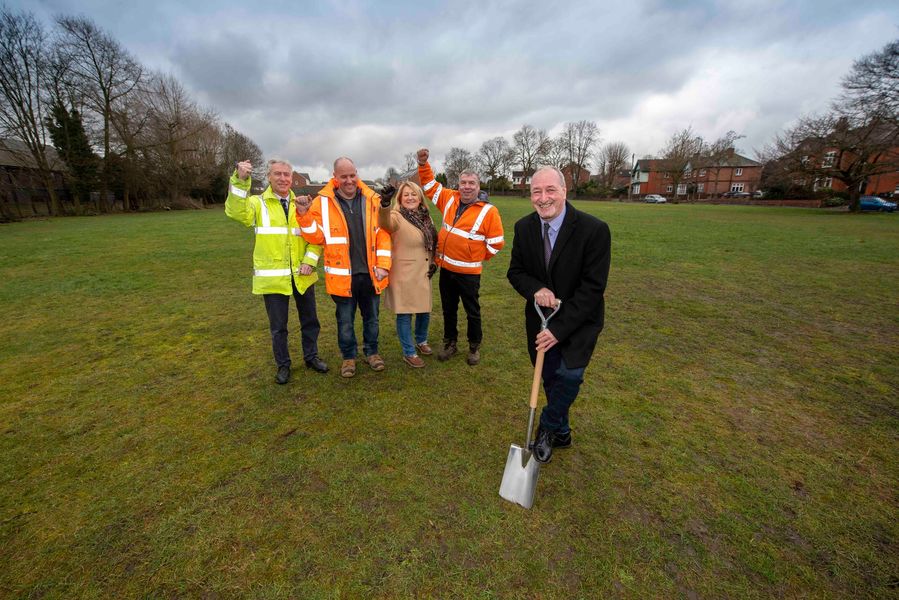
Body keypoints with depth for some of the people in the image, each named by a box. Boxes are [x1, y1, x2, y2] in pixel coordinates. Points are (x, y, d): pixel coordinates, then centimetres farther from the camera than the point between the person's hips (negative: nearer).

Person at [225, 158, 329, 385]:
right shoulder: (258, 203, 0)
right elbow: (236, 212, -21)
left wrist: (310, 261, -9)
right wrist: (240, 180, -29)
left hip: (302, 275, 3)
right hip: (273, 276, -2)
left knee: (310, 320, 14)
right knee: (278, 325, 9)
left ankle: (311, 356, 33)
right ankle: (283, 364, 28)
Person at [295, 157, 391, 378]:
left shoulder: (371, 199, 0)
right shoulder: (323, 202, -2)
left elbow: (383, 234, -1)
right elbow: (317, 236, -2)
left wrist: (383, 265, -8)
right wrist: (304, 216, -18)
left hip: (370, 273, 1)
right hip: (342, 275, -1)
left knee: (371, 317, 17)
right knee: (345, 320, 13)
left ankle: (372, 351, 37)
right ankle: (349, 356, 33)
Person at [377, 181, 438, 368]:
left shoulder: (425, 216, 7)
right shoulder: (397, 217, -13)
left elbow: (433, 242, 19)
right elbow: (385, 223, -38)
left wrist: (433, 262, 6)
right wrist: (385, 204, -57)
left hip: (423, 274, 6)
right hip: (404, 275, -6)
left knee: (424, 310, 17)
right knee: (405, 314, 4)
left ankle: (421, 341, 42)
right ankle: (409, 353, 21)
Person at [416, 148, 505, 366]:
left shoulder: (488, 210, -10)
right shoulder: (450, 199, 3)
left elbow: (496, 243, -7)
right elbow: (430, 184, 15)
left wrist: (478, 257, 0)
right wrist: (423, 164, 2)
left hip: (468, 272, -4)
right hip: (445, 268, 5)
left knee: (472, 311, 10)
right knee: (448, 309, 17)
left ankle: (474, 347, 29)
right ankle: (450, 343, 35)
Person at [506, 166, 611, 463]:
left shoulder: (594, 229, -20)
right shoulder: (524, 227, -6)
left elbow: (593, 287, -19)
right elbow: (515, 271, 1)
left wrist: (560, 329, -22)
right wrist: (536, 289, -22)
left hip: (579, 320, -3)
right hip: (540, 318, 4)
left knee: (569, 375, -19)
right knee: (550, 380, 13)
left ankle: (548, 427, 12)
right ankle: (560, 433, 39)